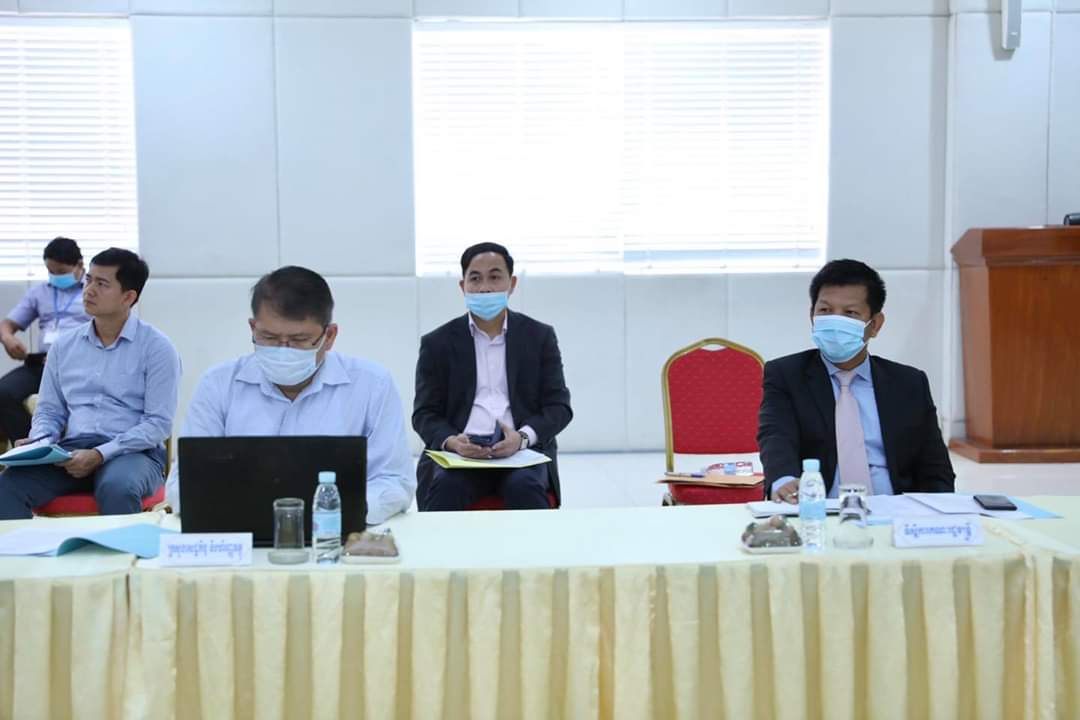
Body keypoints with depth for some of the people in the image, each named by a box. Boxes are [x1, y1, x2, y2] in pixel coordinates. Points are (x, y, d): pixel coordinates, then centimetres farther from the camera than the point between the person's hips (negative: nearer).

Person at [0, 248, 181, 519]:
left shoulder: (156, 347, -1)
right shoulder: (64, 345, 14)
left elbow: (159, 423, -7)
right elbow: (49, 410, 20)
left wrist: (101, 454, -18)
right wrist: (38, 442, -4)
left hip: (133, 452, -4)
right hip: (71, 450, 4)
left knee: (117, 488, -39)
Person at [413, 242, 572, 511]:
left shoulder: (539, 336, 10)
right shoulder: (438, 342, 9)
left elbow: (559, 406, 5)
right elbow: (425, 413, 6)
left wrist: (522, 437, -15)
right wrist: (451, 441, -17)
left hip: (523, 451, 0)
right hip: (459, 452, 0)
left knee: (525, 488, -32)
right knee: (445, 488, -32)